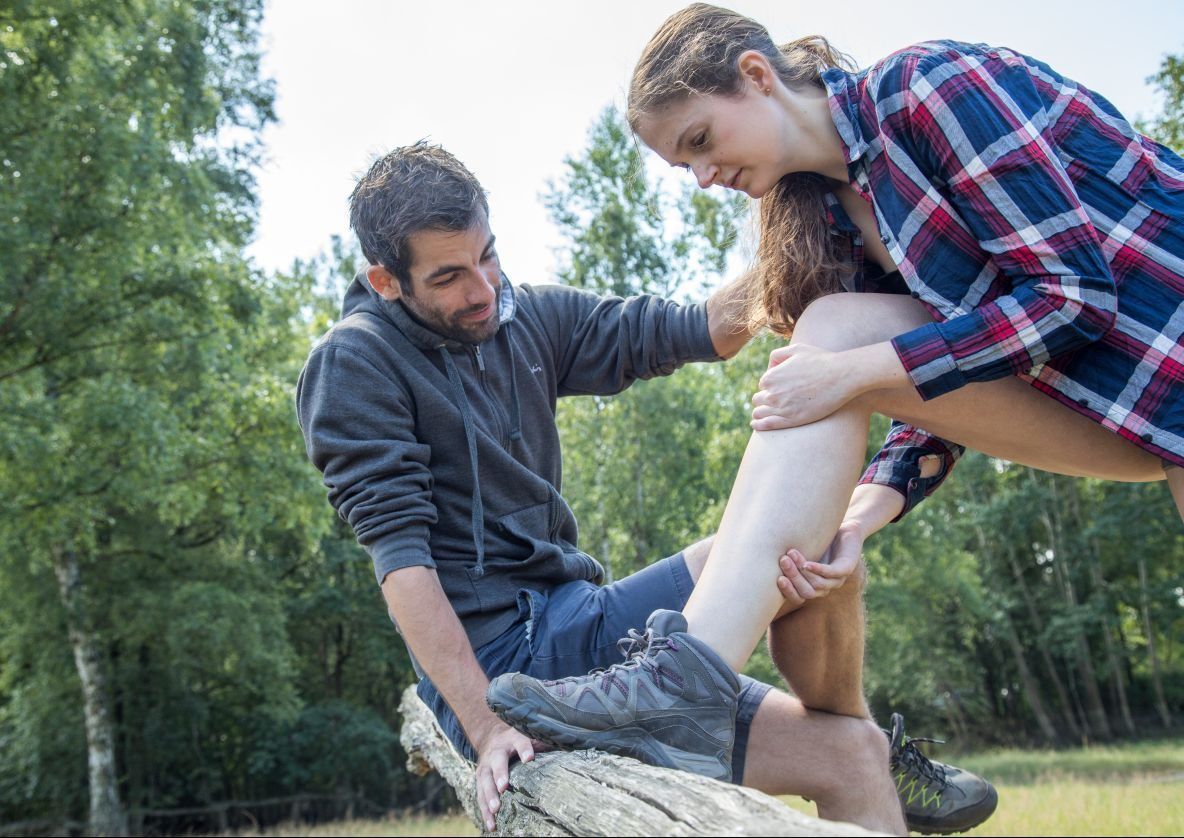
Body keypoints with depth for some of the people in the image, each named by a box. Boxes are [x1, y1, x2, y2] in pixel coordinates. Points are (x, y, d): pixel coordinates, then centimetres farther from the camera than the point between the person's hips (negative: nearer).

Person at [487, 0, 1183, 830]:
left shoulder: (931, 87, -16)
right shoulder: (838, 211, 5)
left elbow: (1072, 287, -21)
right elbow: (941, 396, 3)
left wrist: (856, 370, -23)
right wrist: (857, 520, -13)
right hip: (1109, 395, 5)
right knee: (831, 332, -12)